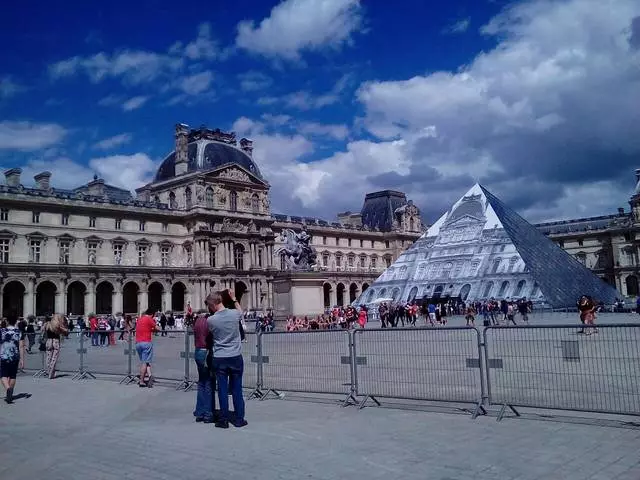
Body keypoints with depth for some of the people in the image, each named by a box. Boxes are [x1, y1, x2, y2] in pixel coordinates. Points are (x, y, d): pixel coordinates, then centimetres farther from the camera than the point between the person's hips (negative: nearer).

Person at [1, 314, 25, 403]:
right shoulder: (19, 332, -1)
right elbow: (21, 347, -4)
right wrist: (22, 360, -2)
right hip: (15, 358, 2)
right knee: (12, 376, 14)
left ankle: (8, 389, -26)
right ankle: (10, 395, 23)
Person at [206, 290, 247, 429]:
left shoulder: (210, 320, -12)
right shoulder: (234, 314, -7)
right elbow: (240, 312, 18)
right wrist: (234, 298, 27)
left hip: (219, 359, -1)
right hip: (236, 357, 1)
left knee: (222, 390, 7)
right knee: (237, 389, 8)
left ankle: (224, 420, 12)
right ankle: (239, 419, 14)